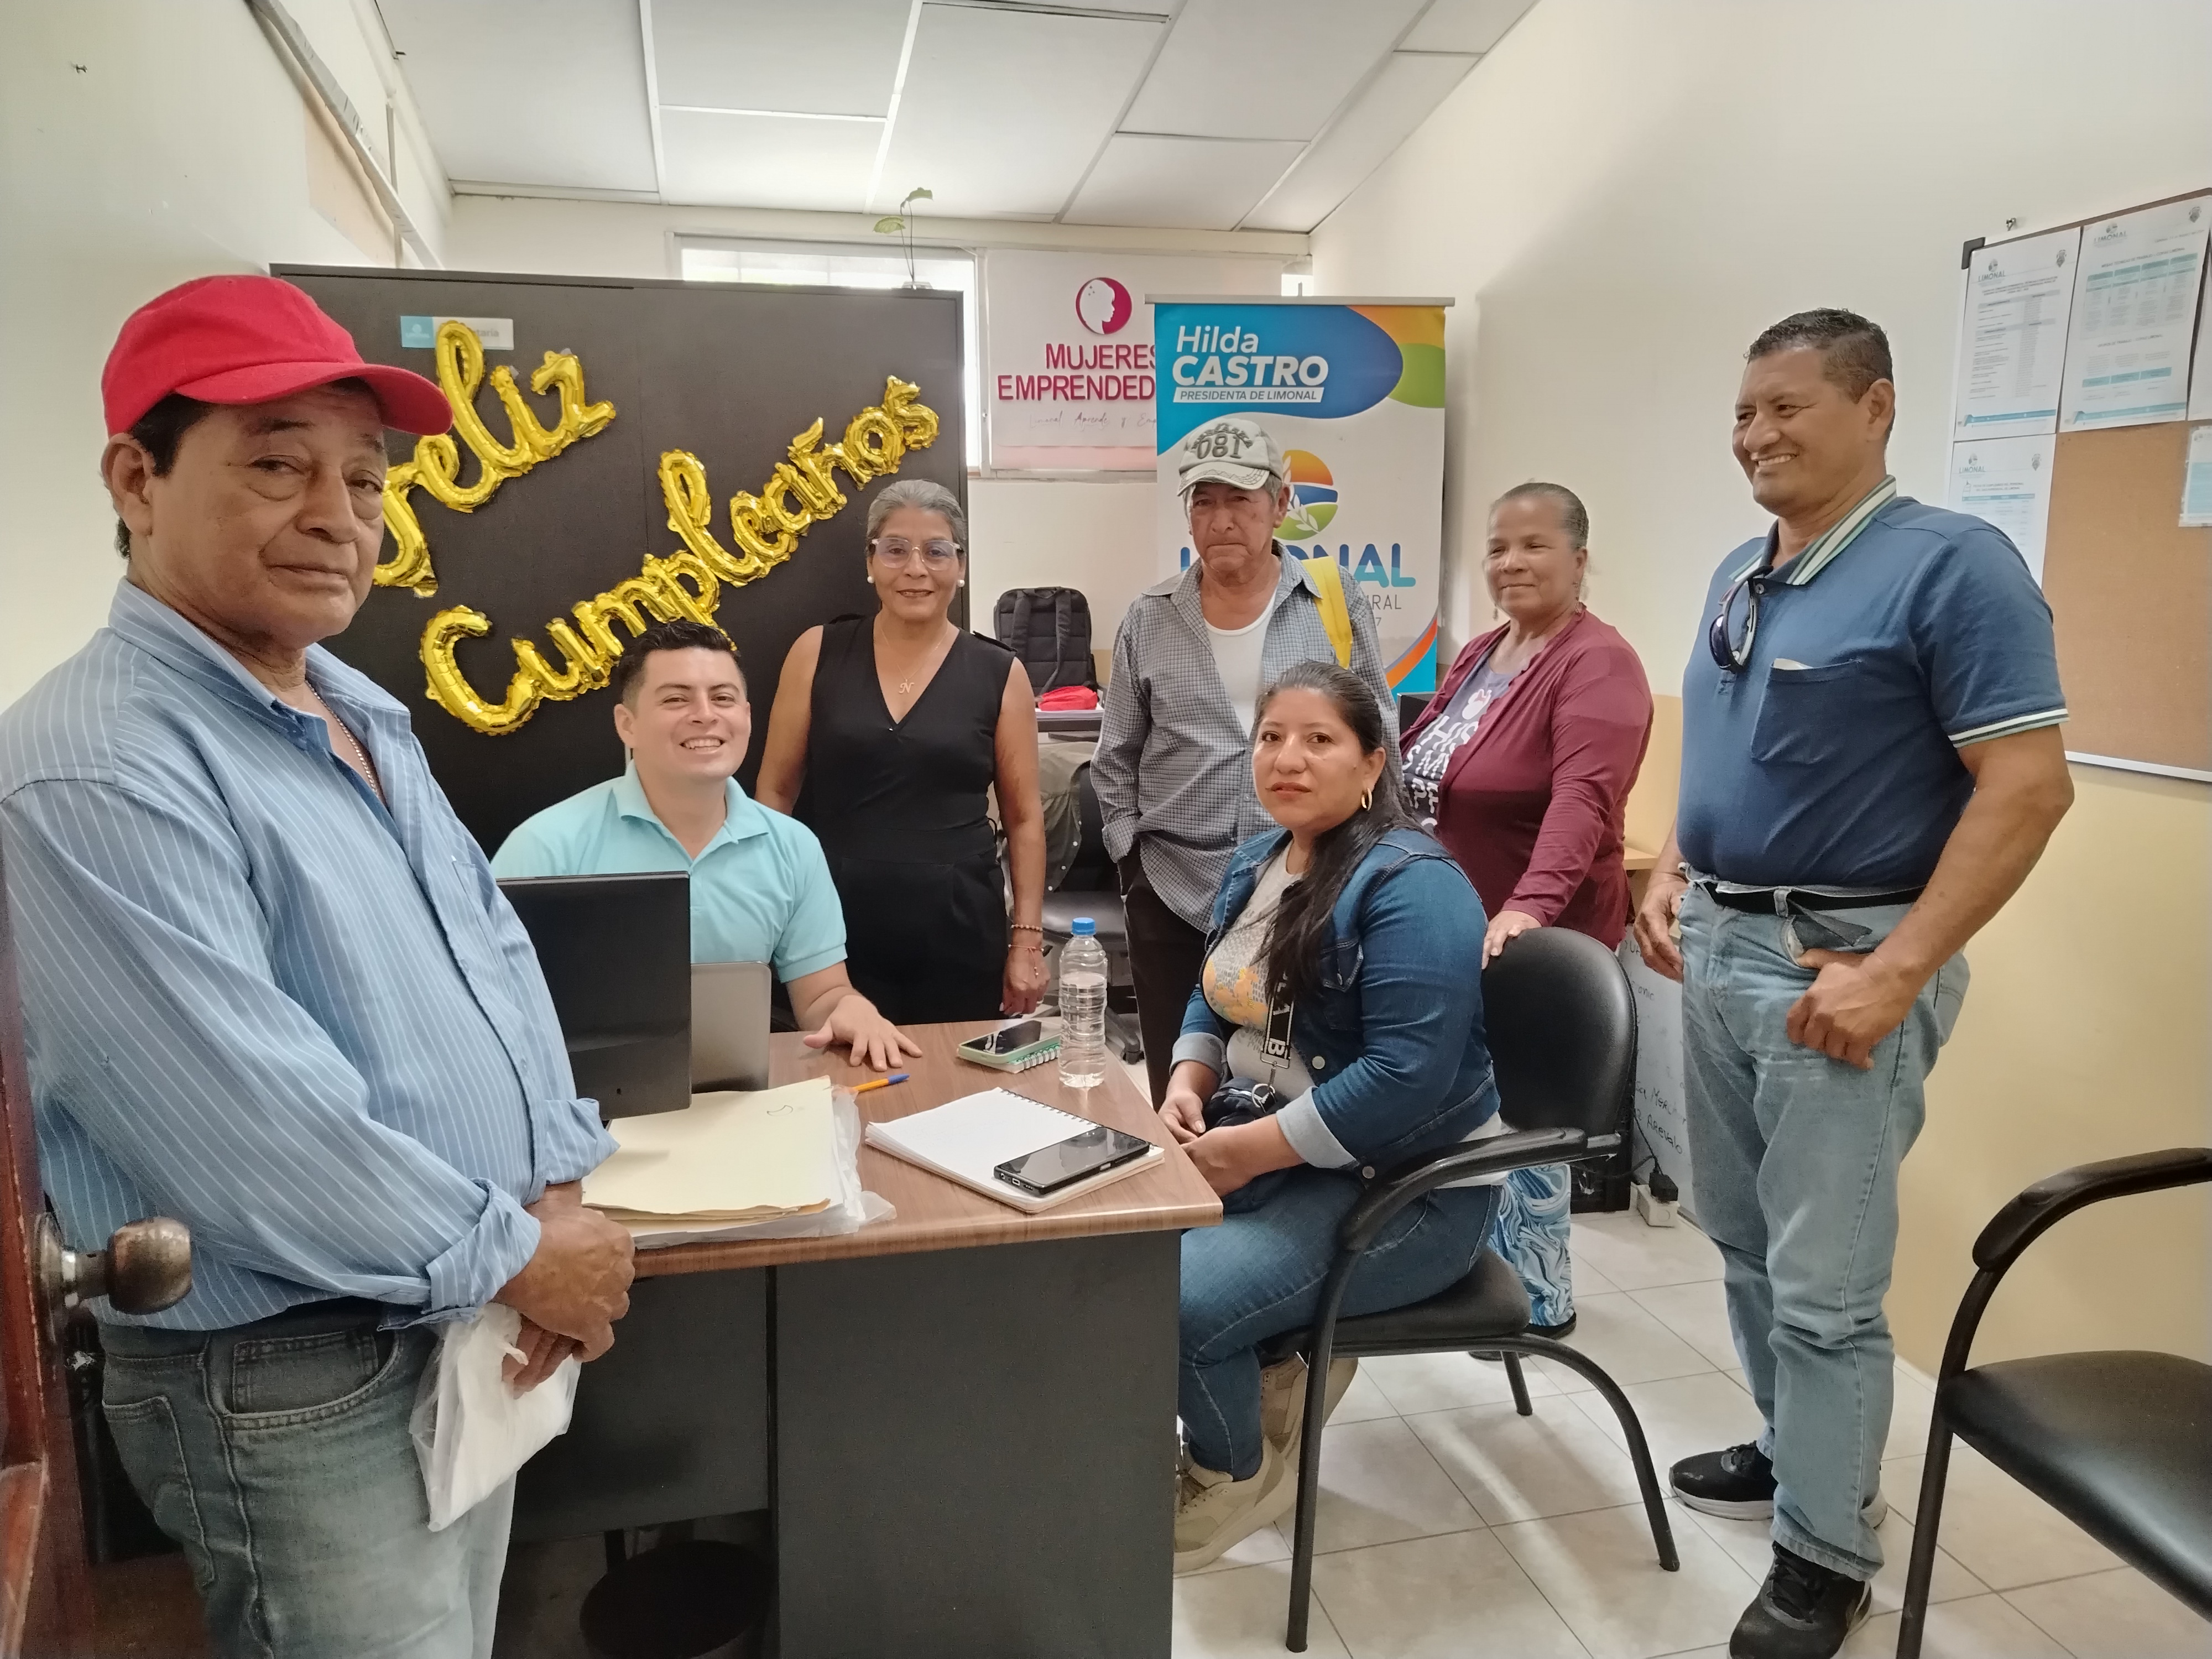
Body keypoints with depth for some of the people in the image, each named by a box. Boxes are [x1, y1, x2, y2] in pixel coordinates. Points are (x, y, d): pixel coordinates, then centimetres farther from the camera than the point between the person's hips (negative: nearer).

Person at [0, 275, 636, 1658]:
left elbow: (496, 951, 8)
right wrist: (518, 1256, -17)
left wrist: (558, 1190, -5)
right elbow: (249, 1128, -29)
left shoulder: (363, 714, 7)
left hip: (462, 1324, 8)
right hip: (293, 1385, -8)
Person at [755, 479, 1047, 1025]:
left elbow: (1024, 816, 5)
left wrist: (1027, 939, 0)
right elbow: (776, 791, 7)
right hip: (834, 925, 0)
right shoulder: (819, 653, 3)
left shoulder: (999, 673, 2)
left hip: (958, 933, 0)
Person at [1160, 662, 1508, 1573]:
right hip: (1256, 1145, 8)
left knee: (1174, 1301, -24)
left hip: (1399, 1184, -8)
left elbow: (1406, 1077, -27)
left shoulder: (1410, 885, -20)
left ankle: (1237, 1474, 8)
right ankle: (1280, 1362, 12)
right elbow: (1214, 1002, 17)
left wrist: (1252, 1150, -23)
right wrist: (1188, 1087, -4)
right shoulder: (1256, 862, 7)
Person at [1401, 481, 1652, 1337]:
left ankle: (1538, 1301, 22)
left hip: (1534, 937, -8)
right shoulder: (1479, 655, 12)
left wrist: (1530, 907, -44)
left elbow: (1583, 798, -31)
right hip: (1450, 928, 8)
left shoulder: (1598, 665, -16)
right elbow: (1417, 768, 20)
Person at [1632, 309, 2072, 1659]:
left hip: (1841, 964, -8)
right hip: (1718, 948, 8)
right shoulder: (1740, 577, 11)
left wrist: (1896, 973, -22)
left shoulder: (1952, 564, -13)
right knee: (1747, 1242, 18)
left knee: (1825, 1282, 1)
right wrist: (1674, 873, 6)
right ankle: (1794, 1450, 38)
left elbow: (2029, 787, -18)